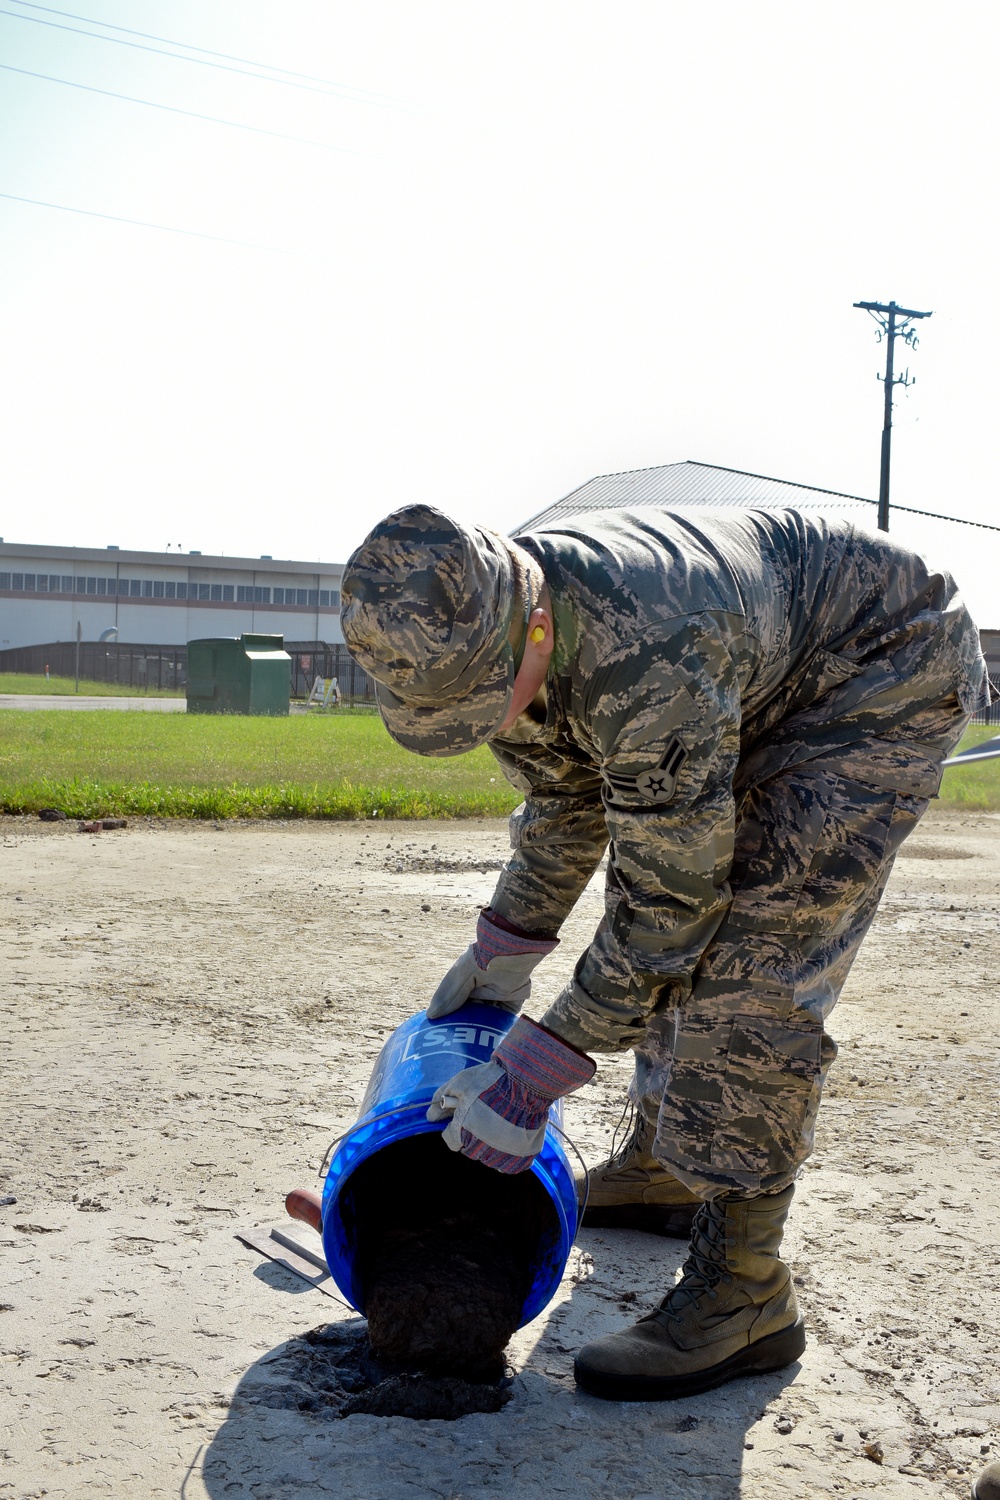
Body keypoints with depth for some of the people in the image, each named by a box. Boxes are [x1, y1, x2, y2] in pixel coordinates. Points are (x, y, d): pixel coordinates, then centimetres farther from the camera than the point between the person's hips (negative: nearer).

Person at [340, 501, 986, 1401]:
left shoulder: (647, 664, -41)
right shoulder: (479, 637, -13)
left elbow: (669, 897, -32)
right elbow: (565, 801, 5)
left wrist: (533, 1076, -28)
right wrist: (504, 950, 6)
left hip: (888, 673, -9)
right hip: (763, 689, 9)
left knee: (753, 954, -19)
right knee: (677, 932, 13)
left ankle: (742, 1293, -14)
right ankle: (663, 1165, 32)